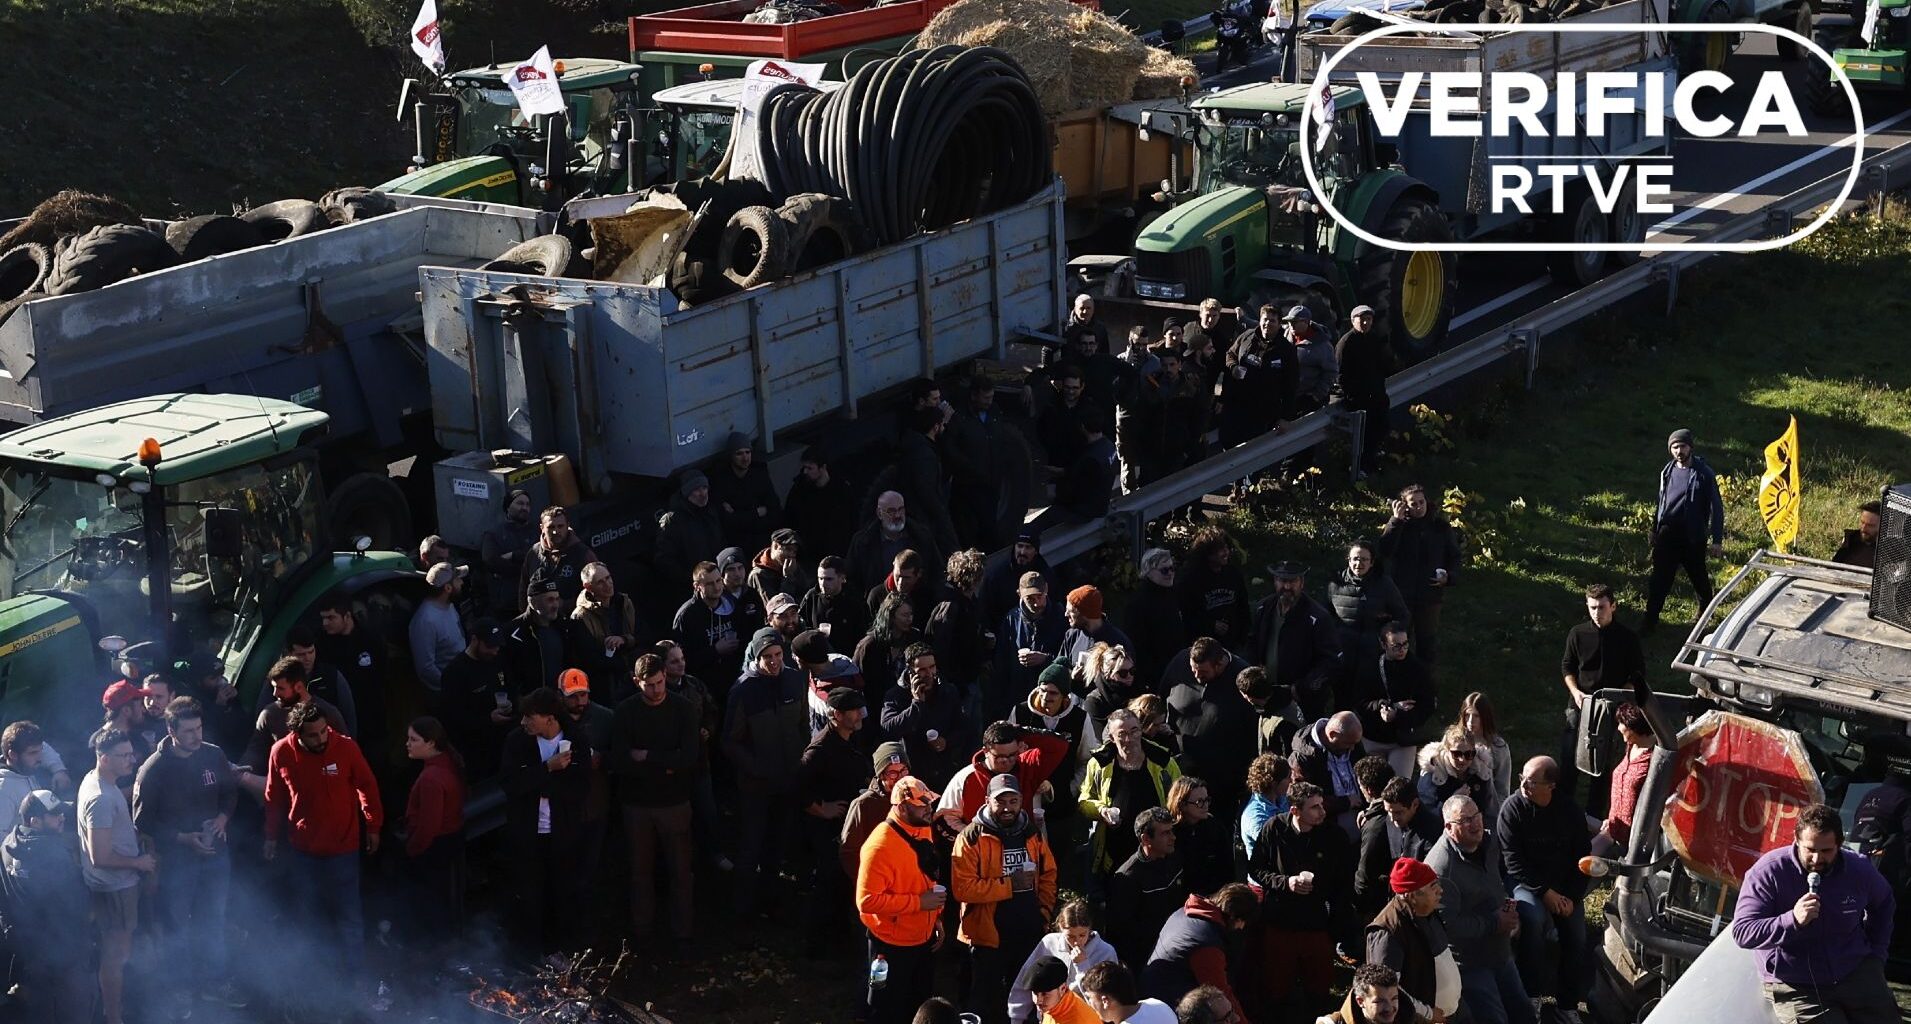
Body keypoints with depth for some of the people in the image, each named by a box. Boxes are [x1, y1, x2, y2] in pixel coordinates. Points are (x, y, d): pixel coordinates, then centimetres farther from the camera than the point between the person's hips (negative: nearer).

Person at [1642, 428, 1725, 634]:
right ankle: (1650, 620, 3)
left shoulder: (1703, 474, -11)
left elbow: (1716, 508, -9)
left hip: (1693, 536, -4)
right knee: (1659, 578, 0)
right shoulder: (1667, 472, 6)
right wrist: (1655, 530, 20)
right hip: (1667, 532, 4)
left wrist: (1717, 540, -13)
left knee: (1699, 577, 13)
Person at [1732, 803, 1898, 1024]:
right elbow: (1741, 933, -21)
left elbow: (1884, 904, 23)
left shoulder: (1859, 871, -1)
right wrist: (1793, 920, -33)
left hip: (1855, 973, 4)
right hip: (1795, 987, -4)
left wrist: (1877, 952, 14)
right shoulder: (1767, 872, -15)